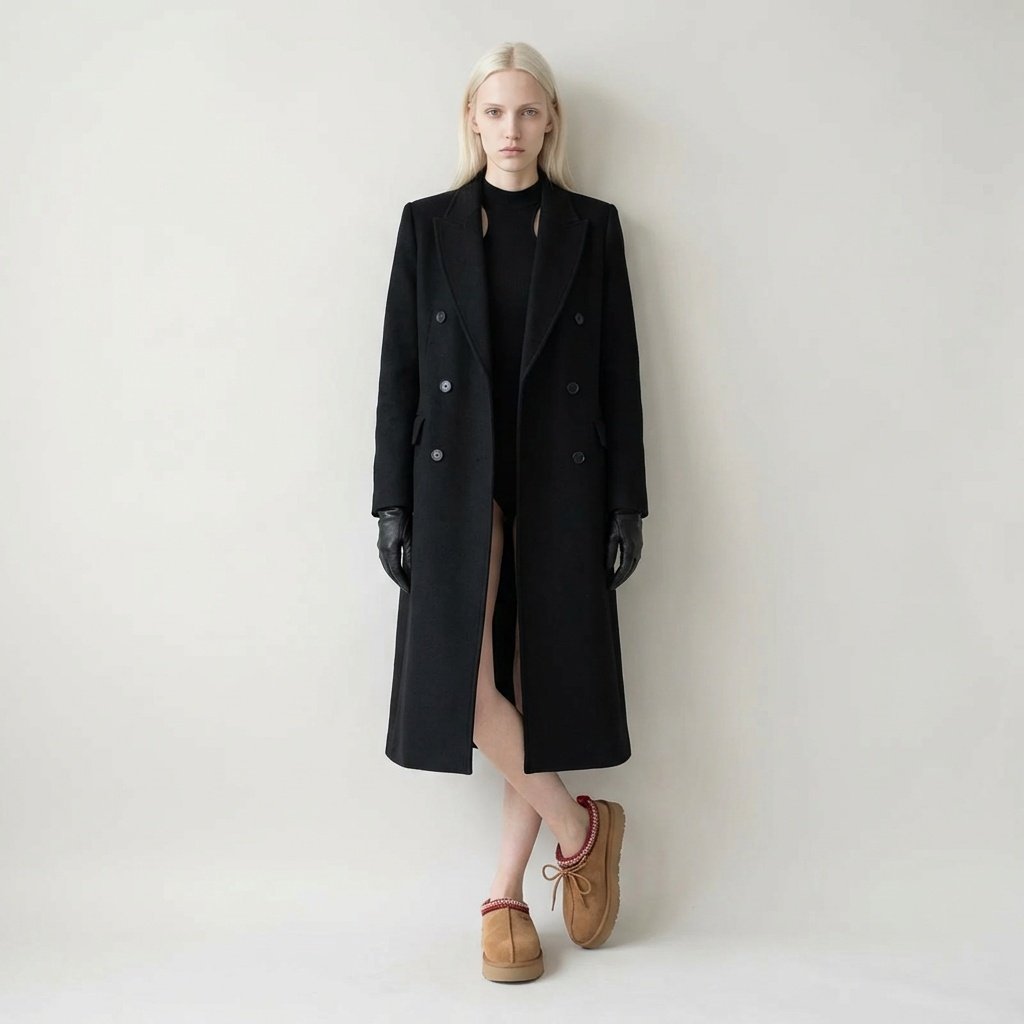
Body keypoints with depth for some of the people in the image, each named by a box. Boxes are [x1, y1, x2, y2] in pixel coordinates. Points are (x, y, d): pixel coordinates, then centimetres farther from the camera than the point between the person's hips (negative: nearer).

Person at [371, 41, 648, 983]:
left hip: (561, 482, 0)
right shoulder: (429, 225, 7)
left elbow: (620, 372, 4)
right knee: (464, 680, -9)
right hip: (459, 478, 0)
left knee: (542, 680, 2)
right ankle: (581, 827, 16)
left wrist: (627, 503, -1)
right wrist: (393, 500, -1)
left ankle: (505, 896, 18)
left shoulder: (592, 227, 6)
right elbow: (399, 368, 4)